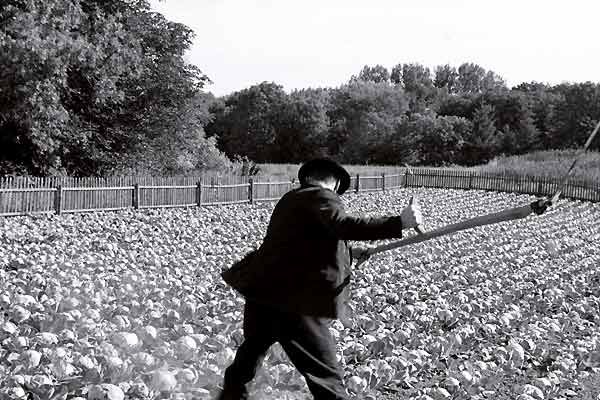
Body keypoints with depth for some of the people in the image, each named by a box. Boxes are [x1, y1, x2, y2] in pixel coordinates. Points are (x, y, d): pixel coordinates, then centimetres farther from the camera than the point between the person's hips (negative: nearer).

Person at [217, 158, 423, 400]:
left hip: (259, 290, 9)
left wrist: (357, 253, 42)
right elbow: (342, 225, -27)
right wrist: (402, 221, -27)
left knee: (253, 347, 34)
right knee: (326, 377, -3)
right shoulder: (322, 197, -6)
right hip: (293, 301, -9)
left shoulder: (291, 199, 20)